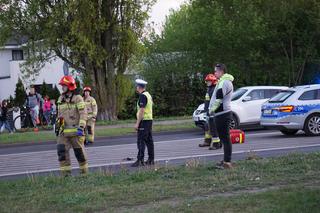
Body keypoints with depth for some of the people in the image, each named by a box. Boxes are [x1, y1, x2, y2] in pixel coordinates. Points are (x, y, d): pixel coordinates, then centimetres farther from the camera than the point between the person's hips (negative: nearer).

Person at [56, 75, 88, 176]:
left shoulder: (77, 98, -6)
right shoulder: (61, 99, 13)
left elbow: (83, 114, -13)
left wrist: (81, 127, -22)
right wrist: (57, 128, 18)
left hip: (75, 131, -5)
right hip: (63, 132, 5)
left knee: (79, 152, 4)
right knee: (61, 151, -10)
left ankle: (84, 172, 22)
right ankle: (65, 174, -8)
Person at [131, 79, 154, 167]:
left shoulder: (142, 96, -16)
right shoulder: (148, 95, 15)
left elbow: (142, 110, -21)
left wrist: (137, 123, -20)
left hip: (143, 121, -10)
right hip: (149, 120, 10)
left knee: (141, 141, -9)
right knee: (149, 140, 10)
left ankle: (140, 160, -12)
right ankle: (151, 160, 12)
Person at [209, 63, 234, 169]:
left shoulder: (224, 82, -15)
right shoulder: (224, 81, 20)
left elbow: (219, 98, -20)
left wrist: (212, 109, -8)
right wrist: (212, 109, 17)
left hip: (222, 113, -11)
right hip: (222, 113, 11)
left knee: (225, 138, -9)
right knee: (224, 138, 15)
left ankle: (227, 162, -8)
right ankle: (226, 160, 22)